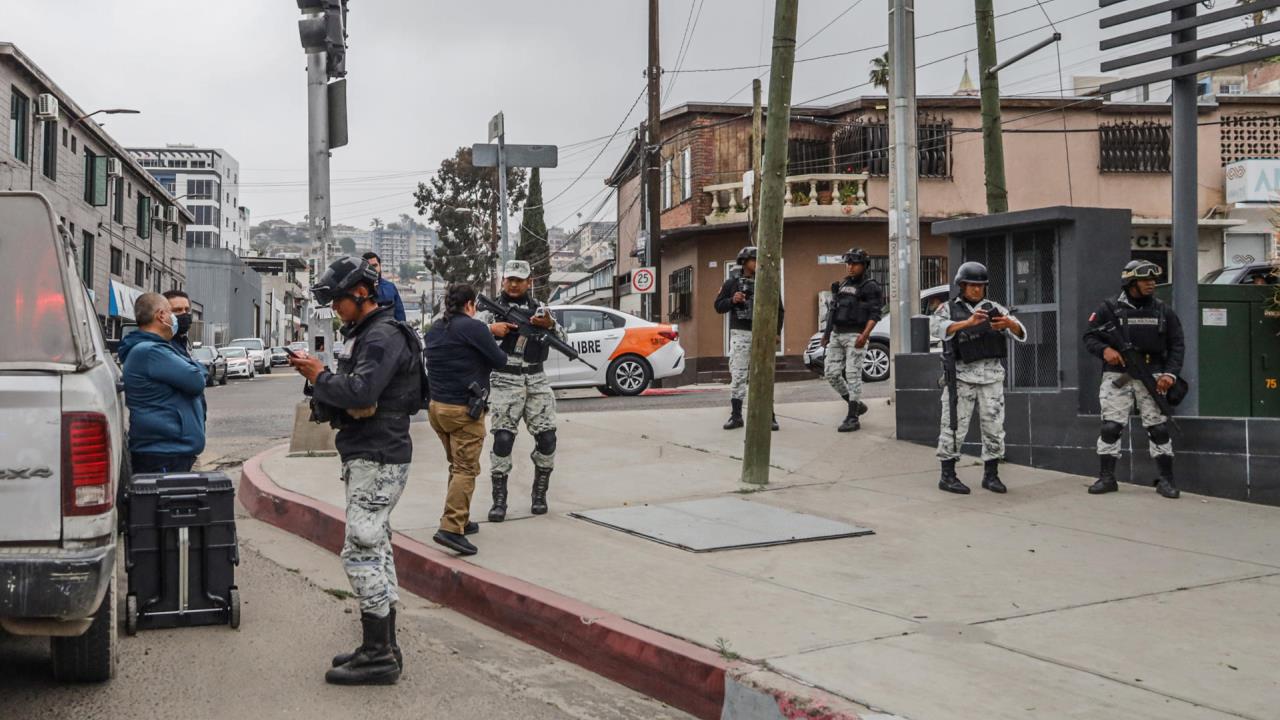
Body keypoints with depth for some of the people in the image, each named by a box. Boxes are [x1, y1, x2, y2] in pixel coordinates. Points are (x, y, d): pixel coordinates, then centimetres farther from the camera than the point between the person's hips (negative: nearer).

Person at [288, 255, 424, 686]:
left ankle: (378, 655, -5)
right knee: (376, 550, 13)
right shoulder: (366, 334, 19)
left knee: (361, 553, -10)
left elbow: (360, 392, -28)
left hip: (378, 461, -11)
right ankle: (384, 647, 20)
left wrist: (321, 377, -13)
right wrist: (319, 377, -1)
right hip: (368, 458, 11)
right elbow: (352, 395, 16)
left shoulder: (383, 336, -15)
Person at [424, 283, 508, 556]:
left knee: (457, 466, 20)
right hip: (464, 410, -8)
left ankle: (461, 520, 26)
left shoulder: (436, 327, 10)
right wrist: (493, 339, 12)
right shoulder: (472, 327, -13)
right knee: (466, 469, -7)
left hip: (437, 407, 8)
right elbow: (499, 361, -8)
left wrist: (490, 332, 24)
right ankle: (451, 528, -16)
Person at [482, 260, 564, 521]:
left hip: (537, 381, 3)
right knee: (503, 438, -11)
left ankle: (539, 494, 17)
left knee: (547, 438, -1)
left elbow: (562, 340, 4)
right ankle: (499, 500, -4)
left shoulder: (538, 308, 11)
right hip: (505, 381, -3)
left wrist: (550, 325, -17)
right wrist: (492, 329, -19)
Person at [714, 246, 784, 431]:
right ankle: (736, 416, 5)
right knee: (738, 375, -1)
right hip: (740, 334, 0)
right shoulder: (732, 283, 5)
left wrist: (776, 331, 3)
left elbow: (778, 310, 11)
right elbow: (718, 306, 6)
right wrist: (732, 300, -13)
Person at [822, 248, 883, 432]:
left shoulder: (870, 287, -3)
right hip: (837, 335, 7)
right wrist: (827, 332, 14)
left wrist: (865, 335, -23)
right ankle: (857, 405, 20)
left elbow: (875, 314, -11)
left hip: (855, 336, -7)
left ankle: (852, 418, -5)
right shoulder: (842, 285, 16)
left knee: (853, 375, -9)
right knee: (831, 373, 3)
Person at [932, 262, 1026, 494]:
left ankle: (991, 475, 15)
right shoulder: (949, 308, 4)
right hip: (961, 375, -3)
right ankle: (947, 476, 5)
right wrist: (968, 322, -31)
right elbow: (938, 327, -18)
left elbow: (1020, 333, 2)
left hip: (992, 375, 3)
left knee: (994, 425, 5)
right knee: (954, 426, -2)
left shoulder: (994, 308, 11)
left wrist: (1009, 323, -22)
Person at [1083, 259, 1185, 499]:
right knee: (1110, 427, -4)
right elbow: (1089, 337, 3)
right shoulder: (1110, 309, 1)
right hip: (1117, 376, -1)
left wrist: (1170, 373, -6)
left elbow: (1176, 345, 7)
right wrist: (1104, 350, -19)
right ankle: (1106, 478, 5)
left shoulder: (1163, 311, 8)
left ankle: (1166, 479, 9)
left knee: (1159, 428, 1)